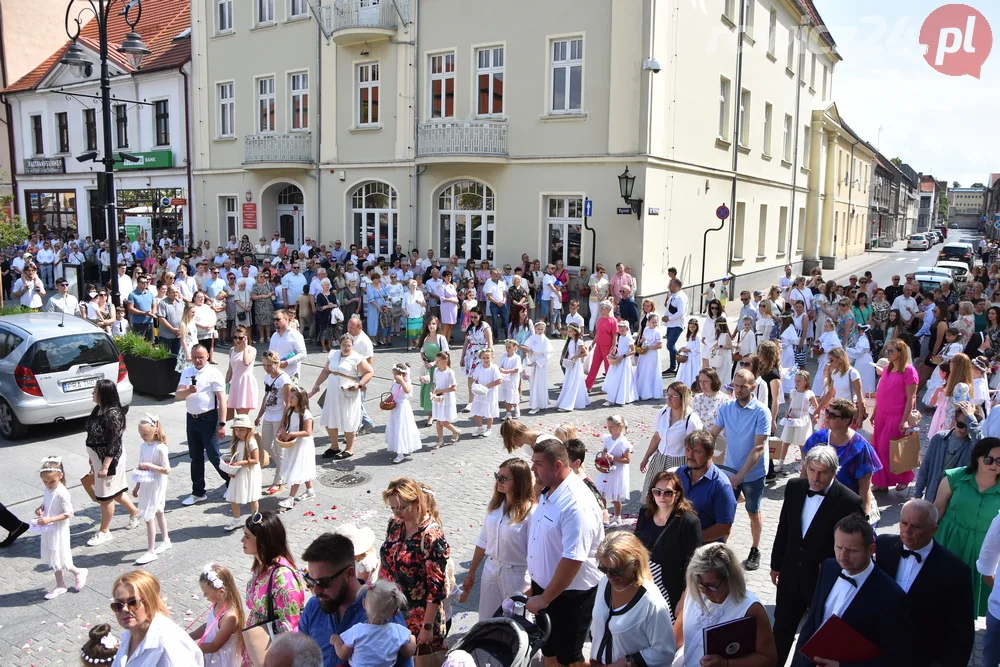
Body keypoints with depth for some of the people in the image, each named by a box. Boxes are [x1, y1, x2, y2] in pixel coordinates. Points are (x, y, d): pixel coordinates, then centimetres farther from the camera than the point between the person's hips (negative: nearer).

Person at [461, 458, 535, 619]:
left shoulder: (530, 512, -20)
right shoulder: (494, 504, -1)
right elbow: (483, 541, 8)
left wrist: (532, 589, -13)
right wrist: (471, 572, 13)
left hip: (517, 575, -5)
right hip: (491, 570, 6)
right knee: (487, 621, 18)